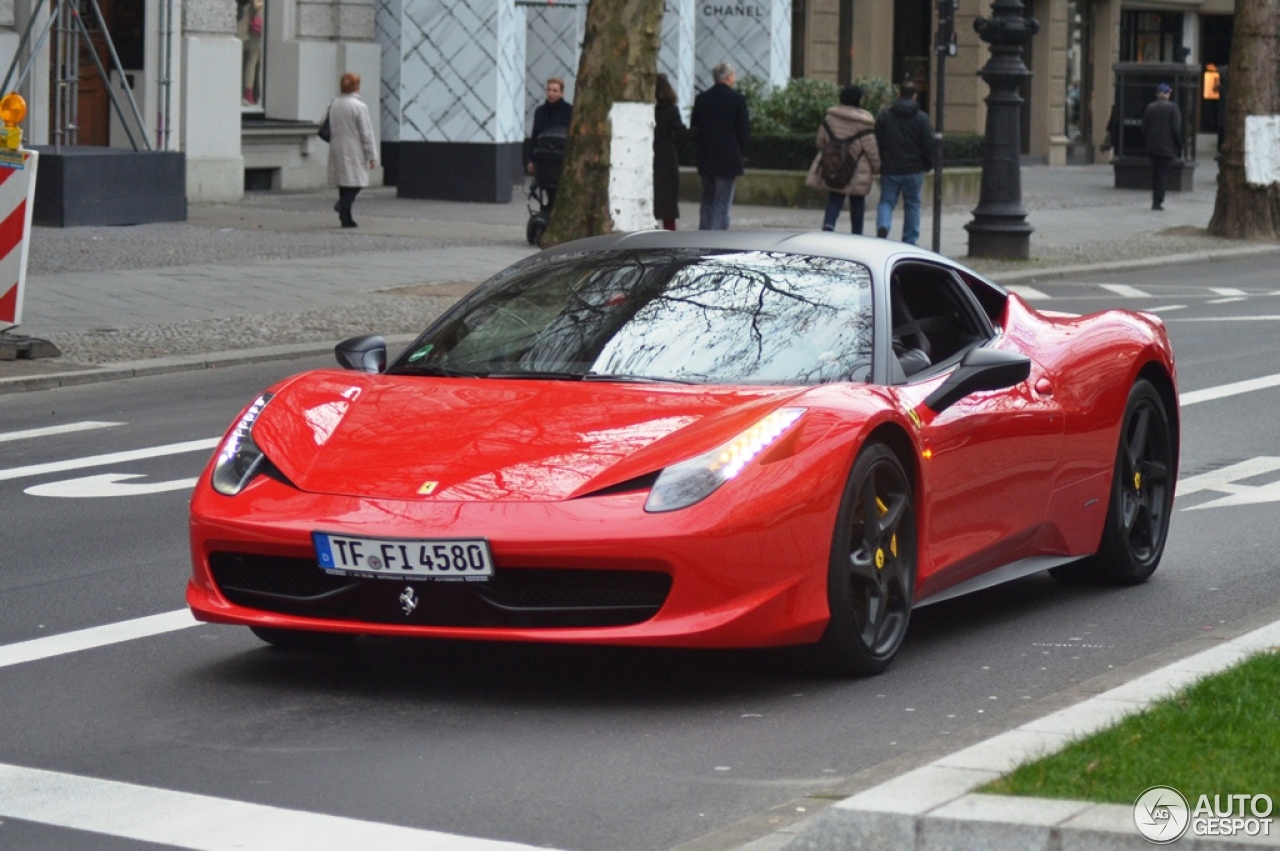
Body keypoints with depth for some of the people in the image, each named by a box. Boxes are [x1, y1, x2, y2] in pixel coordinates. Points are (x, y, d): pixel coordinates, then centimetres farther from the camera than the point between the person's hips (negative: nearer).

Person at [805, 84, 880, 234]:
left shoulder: (830, 117, 0)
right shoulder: (864, 122, -14)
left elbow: (820, 141, 9)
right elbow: (871, 148, -10)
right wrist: (877, 166, 5)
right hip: (857, 171, -3)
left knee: (834, 201, 8)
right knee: (857, 203, 12)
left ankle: (828, 224, -19)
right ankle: (856, 235, 19)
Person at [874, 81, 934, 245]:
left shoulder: (884, 115, 0)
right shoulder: (922, 118, -3)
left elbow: (876, 141, 1)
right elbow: (929, 146, -4)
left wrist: (877, 164, 10)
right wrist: (928, 165, 10)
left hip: (889, 169, 1)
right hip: (913, 170, -1)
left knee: (886, 201, 8)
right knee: (912, 204, 9)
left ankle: (882, 226, -22)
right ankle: (909, 241, 10)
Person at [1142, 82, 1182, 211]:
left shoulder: (1149, 108, 5)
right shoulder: (1172, 107, -7)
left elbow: (1144, 128, 5)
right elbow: (1176, 128, -11)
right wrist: (1179, 146, -3)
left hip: (1152, 146, 4)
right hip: (1167, 147, -4)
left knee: (1155, 173, 15)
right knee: (1162, 174, -2)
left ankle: (1156, 200, 18)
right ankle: (1158, 202, -8)